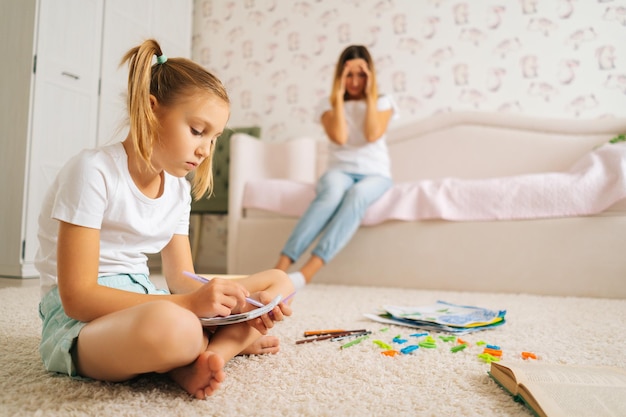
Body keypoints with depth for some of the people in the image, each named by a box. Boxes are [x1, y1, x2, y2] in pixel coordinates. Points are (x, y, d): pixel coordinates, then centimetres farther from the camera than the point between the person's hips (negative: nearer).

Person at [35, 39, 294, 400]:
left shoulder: (178, 190, 6)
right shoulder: (94, 171, -16)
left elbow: (181, 278, 5)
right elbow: (77, 297, -20)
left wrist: (239, 306, -14)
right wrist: (188, 304, -30)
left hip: (145, 302, 8)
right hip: (80, 320, -7)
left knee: (278, 283, 1)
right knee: (170, 326, -44)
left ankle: (197, 358, -19)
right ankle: (232, 341, -11)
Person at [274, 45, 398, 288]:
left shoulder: (382, 102, 12)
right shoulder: (329, 104, 12)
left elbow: (373, 135, -9)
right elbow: (339, 137, -9)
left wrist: (370, 95, -2)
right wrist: (339, 95, -3)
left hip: (375, 174, 0)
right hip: (340, 171, 0)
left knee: (357, 194, -38)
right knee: (333, 190, -39)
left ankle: (308, 271, -50)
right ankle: (281, 266, -49)